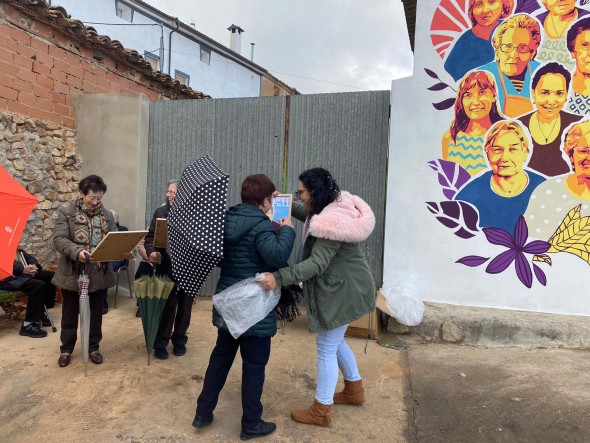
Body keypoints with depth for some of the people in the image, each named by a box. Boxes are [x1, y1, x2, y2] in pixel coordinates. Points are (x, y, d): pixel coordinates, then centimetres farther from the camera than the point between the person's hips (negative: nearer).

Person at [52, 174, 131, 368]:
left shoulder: (107, 215, 5)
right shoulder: (67, 212, -5)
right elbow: (59, 239, -14)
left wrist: (122, 252, -19)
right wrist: (76, 251, -32)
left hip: (99, 274, 3)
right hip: (72, 273, -2)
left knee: (96, 314, 13)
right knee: (70, 314, 14)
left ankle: (93, 347, 29)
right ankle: (66, 349, 30)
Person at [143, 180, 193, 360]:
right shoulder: (160, 212, 2)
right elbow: (150, 236, 2)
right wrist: (151, 251, -16)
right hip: (166, 266, 0)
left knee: (184, 305, 12)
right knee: (166, 305, 2)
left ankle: (179, 340, 28)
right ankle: (160, 342, 16)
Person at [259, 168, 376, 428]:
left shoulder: (330, 223, -28)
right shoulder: (335, 207, 3)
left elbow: (316, 263, -34)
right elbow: (307, 215, 21)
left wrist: (279, 277, -40)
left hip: (342, 292, -10)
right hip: (343, 288, 10)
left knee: (326, 348, 3)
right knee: (335, 342, 24)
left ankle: (321, 412, 19)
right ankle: (354, 391, 42)